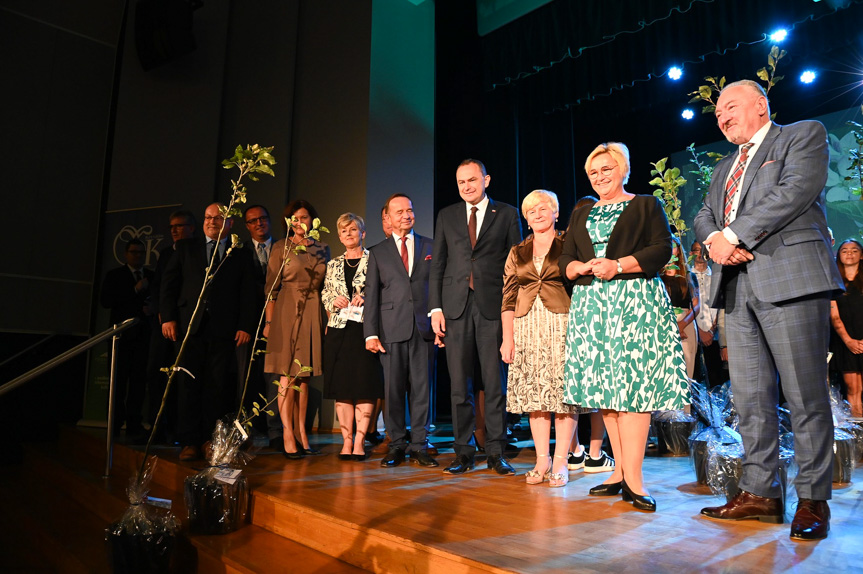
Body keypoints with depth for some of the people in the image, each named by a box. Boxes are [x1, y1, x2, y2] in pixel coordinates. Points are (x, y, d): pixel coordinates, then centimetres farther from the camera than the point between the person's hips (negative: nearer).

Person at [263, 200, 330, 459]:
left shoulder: (322, 248, 11)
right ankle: (288, 435, 0)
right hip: (287, 311, -3)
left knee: (304, 377, 7)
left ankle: (302, 434, 12)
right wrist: (269, 321, -6)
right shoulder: (281, 247, 3)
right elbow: (271, 286, 0)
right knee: (287, 376, -4)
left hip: (313, 313, 3)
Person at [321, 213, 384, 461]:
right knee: (341, 387, 3)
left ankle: (359, 441, 2)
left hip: (365, 328, -4)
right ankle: (346, 441, 10)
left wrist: (366, 298, -14)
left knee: (365, 385, -5)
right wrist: (333, 301, 0)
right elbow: (324, 294, 20)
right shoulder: (333, 265, 17)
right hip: (338, 329, 4)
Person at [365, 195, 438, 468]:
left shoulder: (430, 247, 12)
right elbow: (371, 294, 6)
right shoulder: (378, 252, 11)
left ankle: (419, 446, 13)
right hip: (392, 329, 0)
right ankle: (397, 445, 16)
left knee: (421, 388, 3)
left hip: (423, 328, 0)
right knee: (393, 389, 3)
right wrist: (371, 333, -2)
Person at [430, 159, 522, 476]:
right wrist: (435, 308, 2)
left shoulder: (507, 214, 9)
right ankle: (464, 452, 15)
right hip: (456, 306, 2)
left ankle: (496, 452, 11)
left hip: (494, 306, -2)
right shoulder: (446, 216, 15)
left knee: (495, 383, 1)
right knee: (459, 384, 4)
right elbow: (437, 265, 12)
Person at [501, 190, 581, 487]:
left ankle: (560, 462, 5)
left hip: (562, 325, -3)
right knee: (533, 392, 3)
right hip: (527, 327, 3)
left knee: (563, 390, -3)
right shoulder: (517, 253, 15)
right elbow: (508, 298, 11)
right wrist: (507, 337, 3)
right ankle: (542, 459, 12)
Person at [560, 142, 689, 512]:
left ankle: (632, 477, -8)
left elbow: (662, 249, -3)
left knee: (633, 384, -11)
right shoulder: (581, 215, 22)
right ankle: (621, 471, 8)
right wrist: (583, 268, -8)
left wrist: (617, 266, -15)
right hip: (590, 305, 5)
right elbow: (565, 260, 14)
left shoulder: (647, 206, 10)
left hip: (635, 301, -4)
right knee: (604, 386, 1)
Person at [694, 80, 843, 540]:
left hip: (789, 278, -6)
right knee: (749, 396, 5)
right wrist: (714, 239, -5)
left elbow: (794, 192, -10)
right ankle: (760, 493, 13)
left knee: (805, 397, -3)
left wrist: (734, 235, -12)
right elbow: (704, 216, 18)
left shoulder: (804, 135, 7)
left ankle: (813, 500, 7)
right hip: (737, 285, 7)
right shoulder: (724, 168, 27)